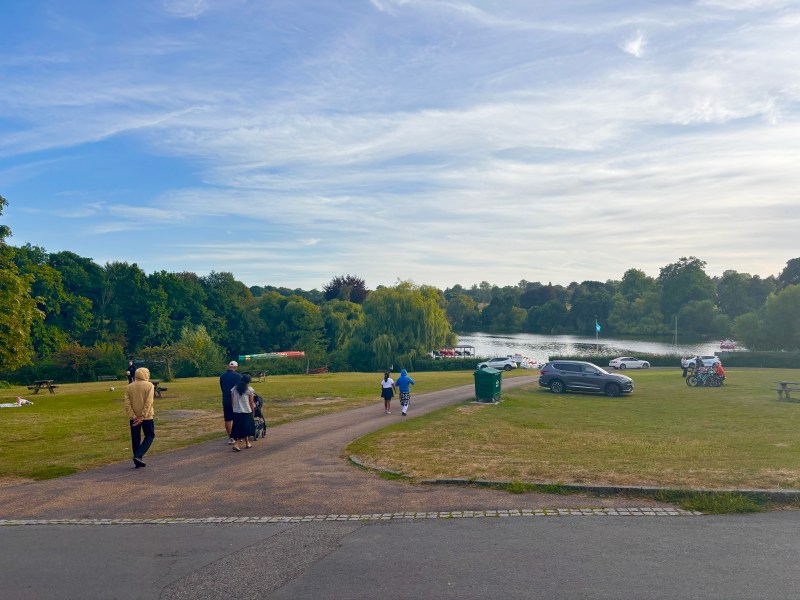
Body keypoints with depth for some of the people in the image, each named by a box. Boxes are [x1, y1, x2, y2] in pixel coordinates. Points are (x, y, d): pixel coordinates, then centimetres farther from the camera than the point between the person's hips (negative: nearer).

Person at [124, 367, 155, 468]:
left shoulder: (129, 387, 3)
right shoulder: (149, 385, -6)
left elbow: (127, 404, -4)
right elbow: (148, 403, -16)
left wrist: (133, 416, -6)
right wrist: (143, 416, -15)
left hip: (134, 418, 4)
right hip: (146, 417, -4)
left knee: (135, 439, 13)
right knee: (150, 436, 9)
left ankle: (138, 461, 15)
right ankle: (138, 456, -7)